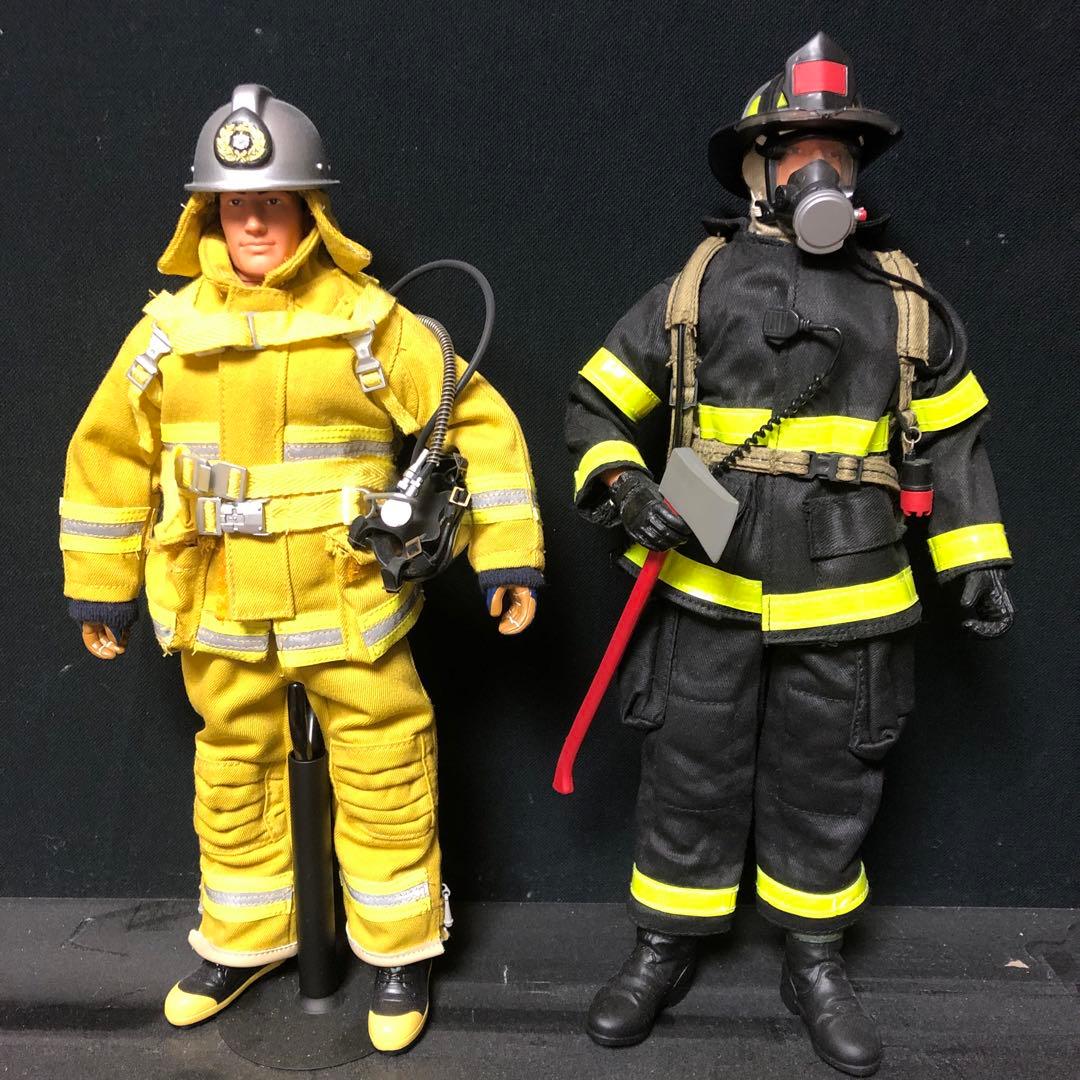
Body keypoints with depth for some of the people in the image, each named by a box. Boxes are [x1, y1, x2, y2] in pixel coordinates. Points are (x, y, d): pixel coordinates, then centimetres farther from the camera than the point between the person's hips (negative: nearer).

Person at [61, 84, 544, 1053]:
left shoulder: (368, 324, -8)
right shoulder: (170, 330, 1)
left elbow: (478, 424, -6)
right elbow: (109, 453, 10)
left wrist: (506, 551, -11)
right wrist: (101, 583, 13)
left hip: (345, 601, -3)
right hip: (218, 608, 3)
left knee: (383, 775, 6)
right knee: (235, 774, 18)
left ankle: (401, 950, 28)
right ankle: (243, 939, 40)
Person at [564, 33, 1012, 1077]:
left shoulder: (907, 304, 6)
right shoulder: (693, 291, 2)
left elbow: (950, 442, 13)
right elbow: (596, 407, 6)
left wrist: (976, 557, 7)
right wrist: (623, 487, -12)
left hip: (845, 601, 2)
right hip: (707, 592, -1)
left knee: (825, 787, 13)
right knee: (688, 777, 9)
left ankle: (814, 963, 34)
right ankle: (664, 951, 30)